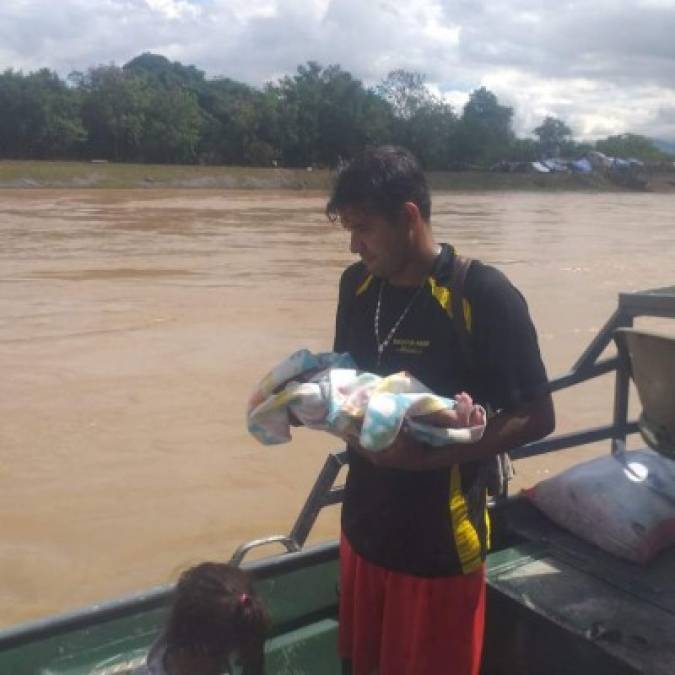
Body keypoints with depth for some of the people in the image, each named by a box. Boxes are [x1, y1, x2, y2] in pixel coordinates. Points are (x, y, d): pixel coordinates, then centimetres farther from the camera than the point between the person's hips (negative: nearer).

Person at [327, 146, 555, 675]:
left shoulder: (484, 295, -19)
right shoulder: (358, 285, 1)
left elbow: (535, 417, -16)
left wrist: (430, 454, -27)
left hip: (438, 542, -6)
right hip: (364, 525, 6)